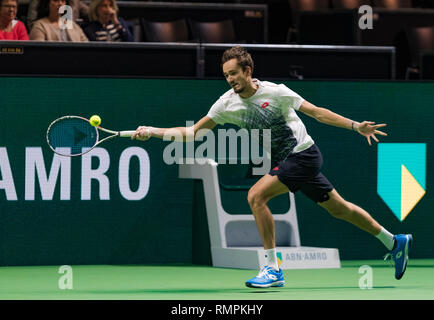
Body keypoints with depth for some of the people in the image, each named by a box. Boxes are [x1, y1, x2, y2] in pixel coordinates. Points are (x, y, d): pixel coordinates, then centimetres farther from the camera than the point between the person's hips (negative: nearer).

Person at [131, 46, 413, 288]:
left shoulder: (275, 92, -17)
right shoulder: (227, 104, -3)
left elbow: (317, 112, -9)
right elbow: (192, 131, 0)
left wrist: (356, 126, -14)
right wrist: (153, 132, -11)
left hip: (304, 155, -7)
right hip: (286, 160, 7)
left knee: (256, 196, -21)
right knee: (339, 208, 16)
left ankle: (273, 268, -16)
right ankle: (395, 242, 34)